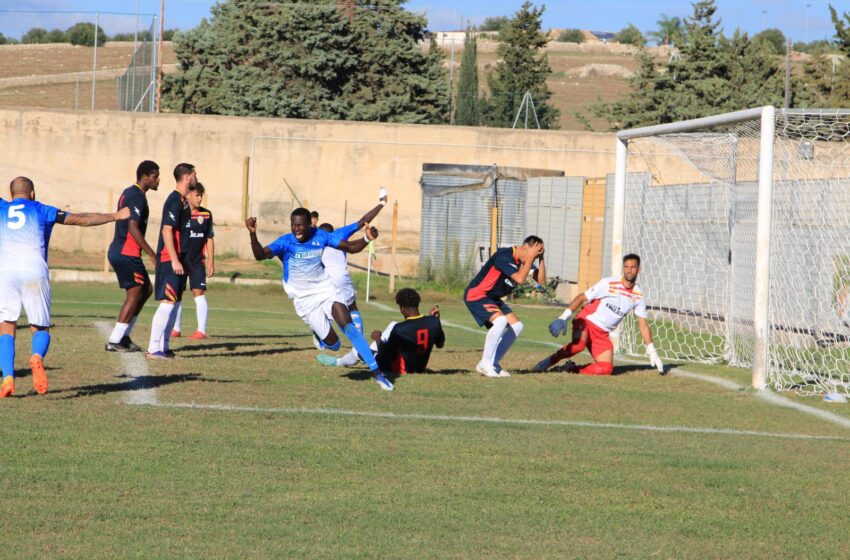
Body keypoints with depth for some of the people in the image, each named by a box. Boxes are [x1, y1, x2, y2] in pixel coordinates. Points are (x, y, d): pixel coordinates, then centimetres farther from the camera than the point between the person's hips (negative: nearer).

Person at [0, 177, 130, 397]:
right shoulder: (41, 210, 15)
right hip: (35, 272, 0)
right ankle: (37, 357, -23)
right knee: (40, 328, 11)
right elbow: (81, 219, 17)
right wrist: (115, 216, 26)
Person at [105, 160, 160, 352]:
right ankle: (115, 341, -5)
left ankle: (124, 336, 15)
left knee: (146, 289, 15)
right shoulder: (137, 197, -15)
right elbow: (133, 227, -23)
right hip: (127, 253, -10)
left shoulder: (128, 193, 17)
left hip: (118, 251, 10)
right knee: (135, 293, -5)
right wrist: (152, 254, -22)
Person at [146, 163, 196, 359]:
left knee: (174, 302, 12)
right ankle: (153, 348, -12)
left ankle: (164, 347, 16)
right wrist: (174, 260, -24)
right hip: (170, 260, -10)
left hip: (178, 259, 10)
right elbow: (167, 230, -21)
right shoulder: (175, 201, -15)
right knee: (168, 302, -12)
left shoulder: (183, 201, 16)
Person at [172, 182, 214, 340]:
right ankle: (175, 329, 19)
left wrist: (211, 263, 5)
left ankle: (201, 330, -8)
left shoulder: (206, 215, 1)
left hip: (197, 262, 0)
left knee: (199, 293, -9)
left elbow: (209, 239, 7)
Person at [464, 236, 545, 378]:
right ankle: (485, 364, -20)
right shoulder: (504, 256, -24)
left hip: (493, 298, 10)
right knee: (500, 320, -30)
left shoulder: (523, 261, 3)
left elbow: (541, 281, 0)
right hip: (476, 295, -10)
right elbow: (520, 279, -33)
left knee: (516, 326, 3)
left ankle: (493, 363, 7)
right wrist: (531, 257, -27)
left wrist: (541, 258, -9)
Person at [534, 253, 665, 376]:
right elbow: (582, 298, -12)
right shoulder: (609, 284, -11)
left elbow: (643, 325, 8)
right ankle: (550, 361, -17)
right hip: (586, 321, -5)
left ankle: (573, 369, 2)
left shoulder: (638, 296, 1)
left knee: (606, 369, -14)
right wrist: (563, 317, -24)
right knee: (579, 344, -37)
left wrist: (651, 350, 2)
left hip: (602, 334, 5)